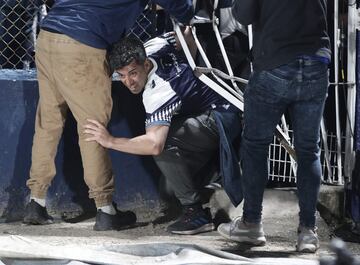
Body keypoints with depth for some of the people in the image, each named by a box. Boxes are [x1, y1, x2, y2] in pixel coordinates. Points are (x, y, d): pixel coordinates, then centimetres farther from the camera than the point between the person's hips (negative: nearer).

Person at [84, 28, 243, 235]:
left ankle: (195, 212, -22)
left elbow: (155, 144, -42)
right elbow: (187, 34, 13)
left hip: (222, 120, -11)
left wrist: (110, 141, -35)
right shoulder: (152, 46, -8)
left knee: (164, 142, -32)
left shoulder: (158, 91, -33)